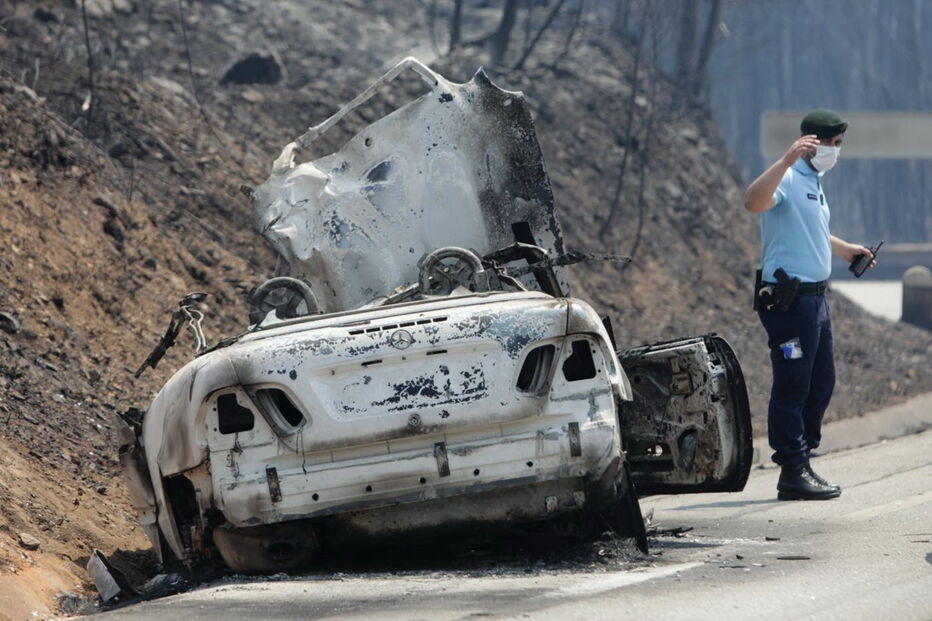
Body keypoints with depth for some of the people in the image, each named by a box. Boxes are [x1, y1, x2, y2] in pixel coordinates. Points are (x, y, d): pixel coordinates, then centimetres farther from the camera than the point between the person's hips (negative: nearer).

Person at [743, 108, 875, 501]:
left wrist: (844, 249, 43)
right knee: (792, 387, -7)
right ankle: (793, 472, -5)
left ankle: (800, 464, 20)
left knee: (821, 383, 13)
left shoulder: (814, 182, 20)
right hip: (789, 299, -10)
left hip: (814, 298, 10)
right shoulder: (787, 178, -12)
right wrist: (787, 159, -41)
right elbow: (753, 202, -35)